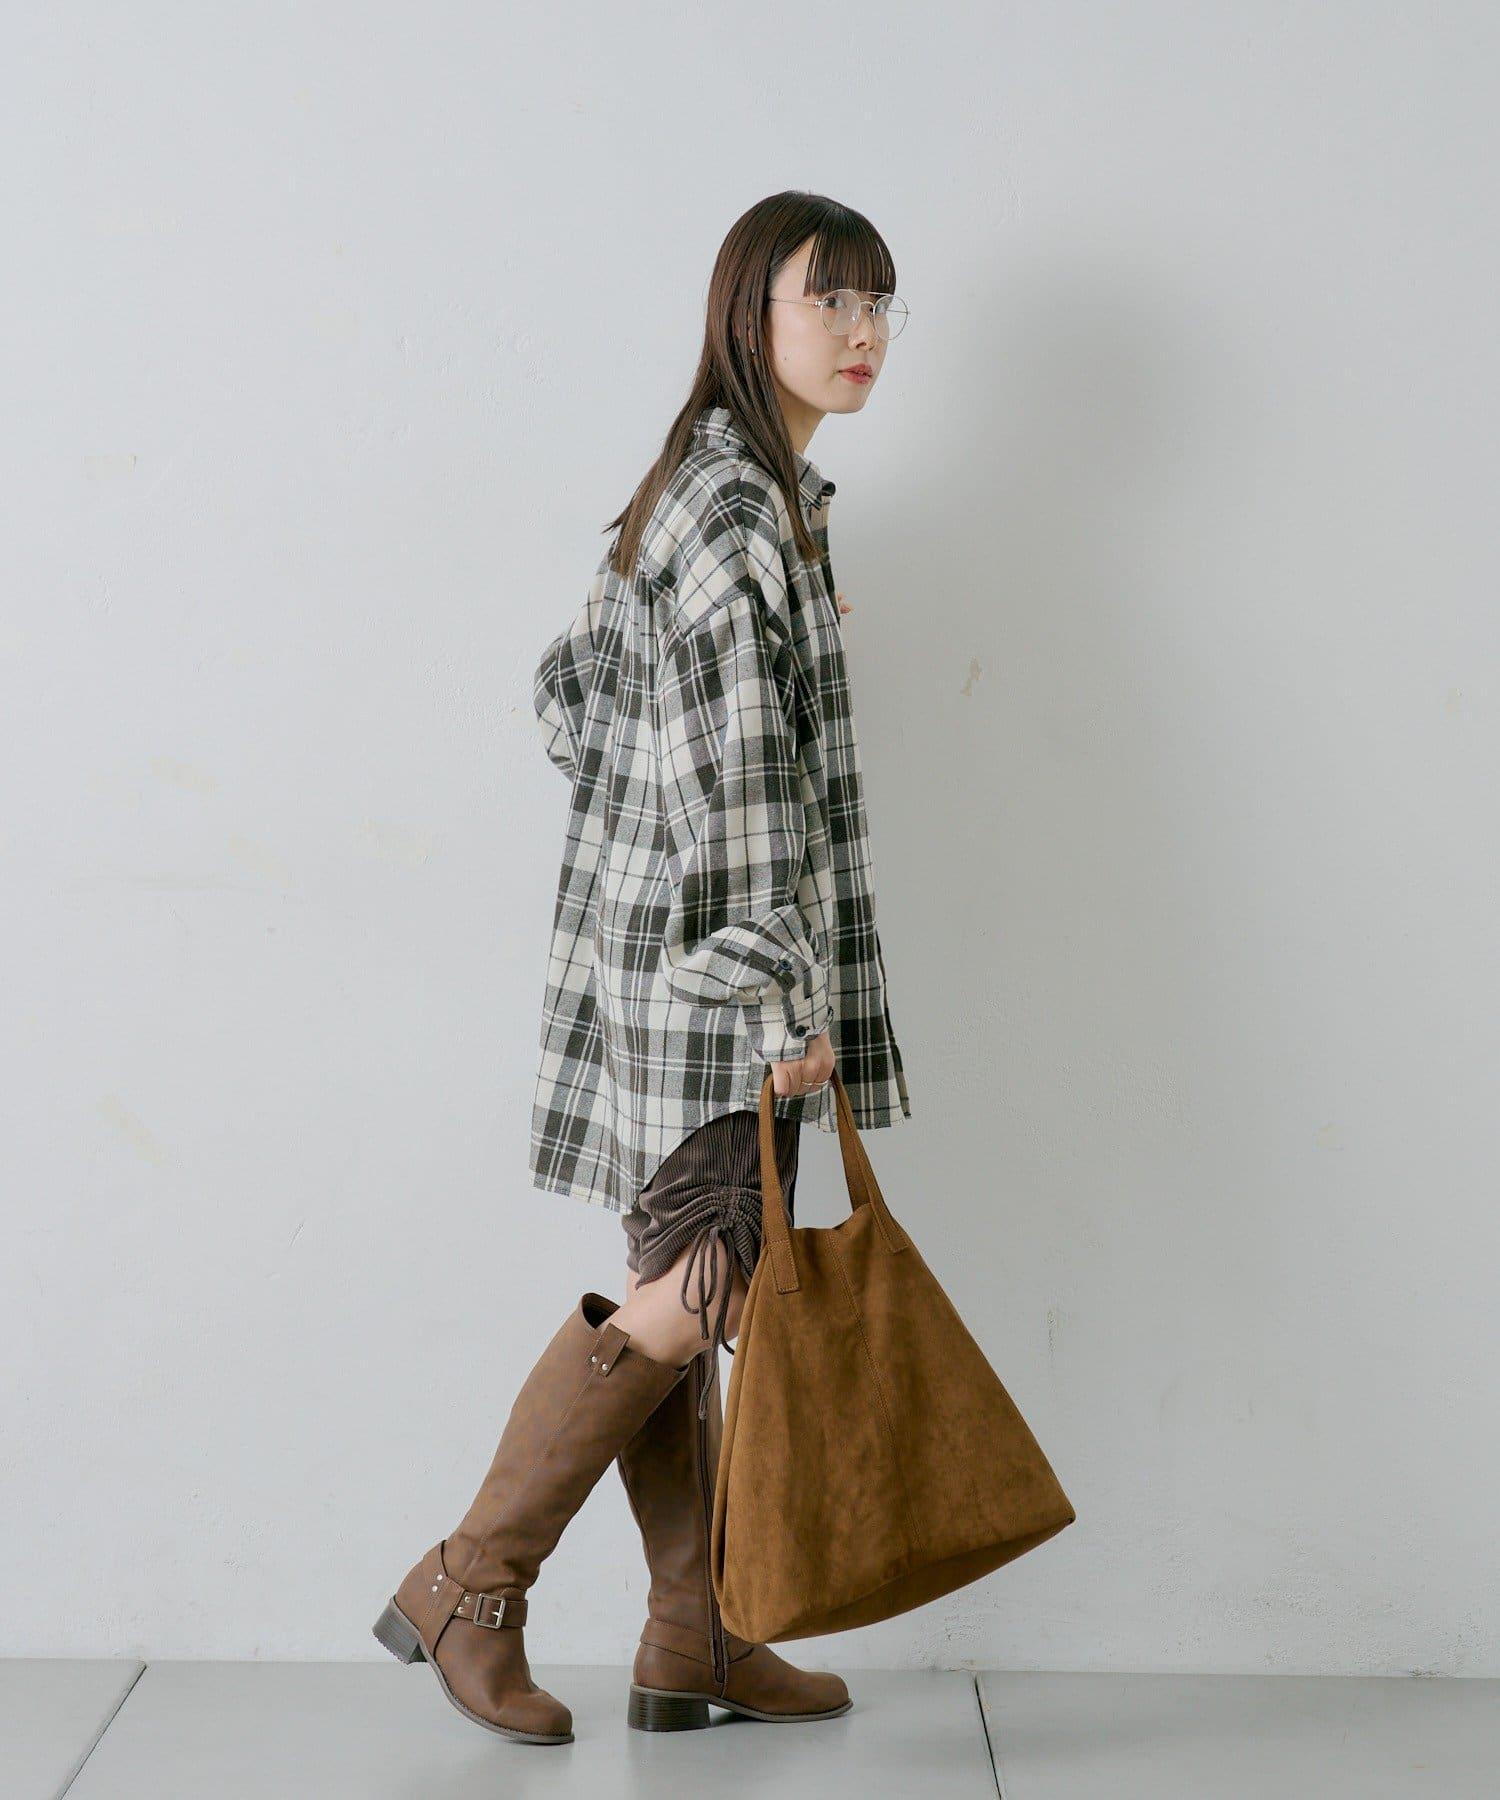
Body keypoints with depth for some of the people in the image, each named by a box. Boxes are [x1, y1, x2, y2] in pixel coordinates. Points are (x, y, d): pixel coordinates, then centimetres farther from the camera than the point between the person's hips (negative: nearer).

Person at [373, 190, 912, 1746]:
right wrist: (781, 991, -22)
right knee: (689, 1295, -5)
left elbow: (569, 690, 20)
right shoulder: (736, 508, -15)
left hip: (670, 952, 10)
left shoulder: (729, 491, 16)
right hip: (702, 970, -10)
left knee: (681, 1294, 11)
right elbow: (730, 772, -22)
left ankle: (695, 1638, 20)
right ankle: (466, 1590, 9)